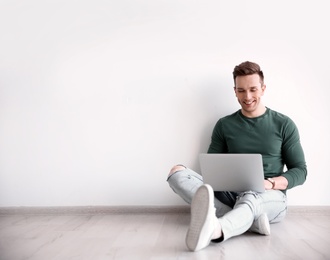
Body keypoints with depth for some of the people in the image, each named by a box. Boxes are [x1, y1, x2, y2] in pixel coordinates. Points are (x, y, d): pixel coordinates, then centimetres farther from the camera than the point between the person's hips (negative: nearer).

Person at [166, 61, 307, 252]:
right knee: (177, 172, -20)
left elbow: (300, 171, 5)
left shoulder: (284, 124, 5)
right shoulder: (224, 125, 10)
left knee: (250, 197, -40)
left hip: (270, 198, -2)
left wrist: (270, 183, -16)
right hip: (230, 195, 3)